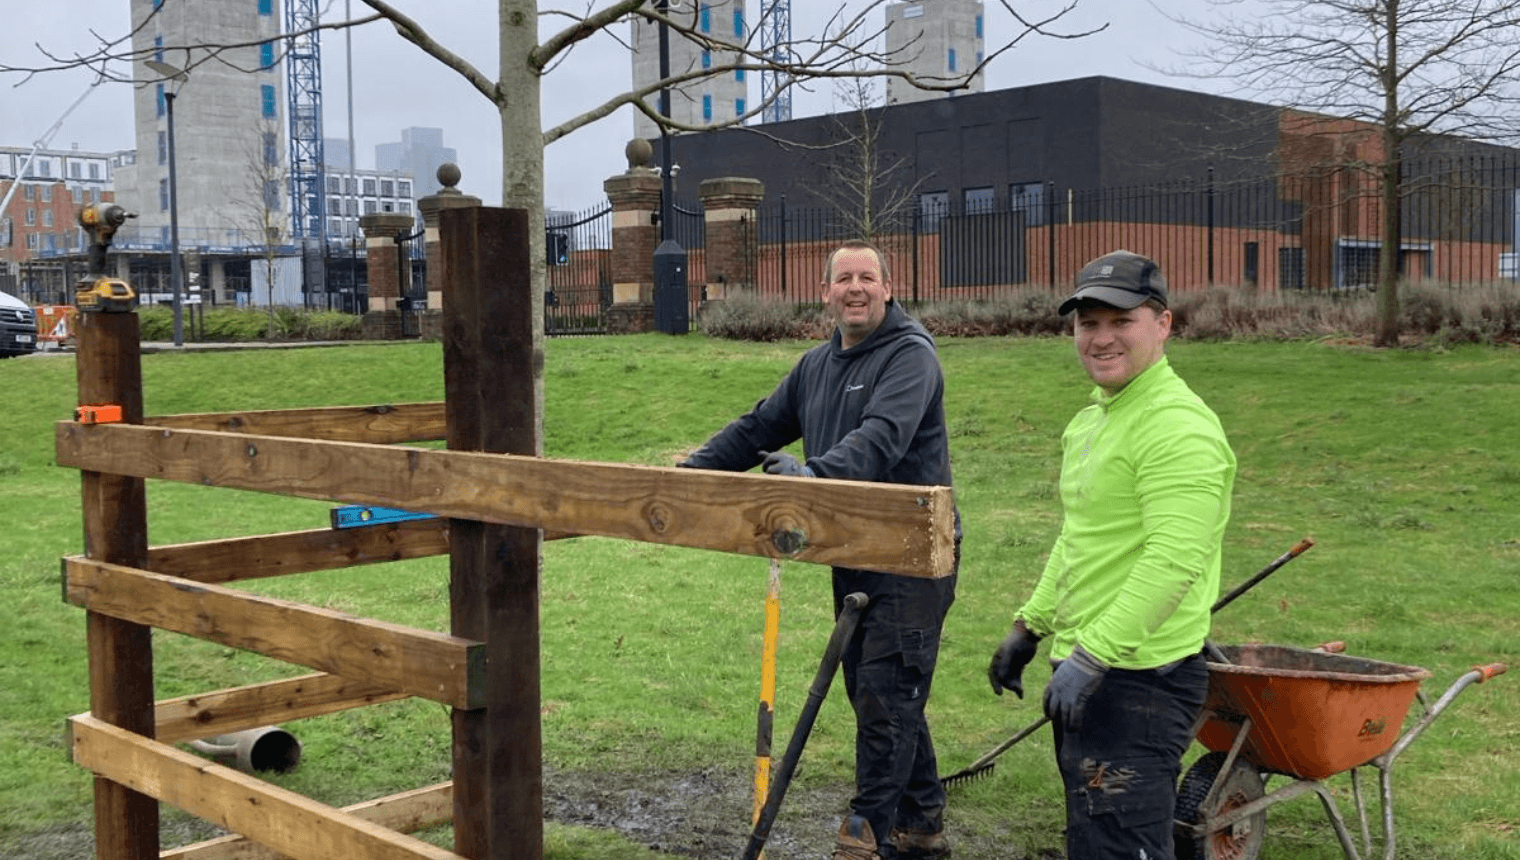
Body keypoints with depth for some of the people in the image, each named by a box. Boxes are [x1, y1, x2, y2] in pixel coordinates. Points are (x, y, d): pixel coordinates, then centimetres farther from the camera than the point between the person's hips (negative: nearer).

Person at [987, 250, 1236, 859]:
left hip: (1138, 679, -10)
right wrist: (1030, 627, 23)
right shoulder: (1090, 421, 16)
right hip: (1086, 673, 10)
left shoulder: (1178, 425, -17)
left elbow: (1175, 562, -25)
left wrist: (1092, 655, -27)